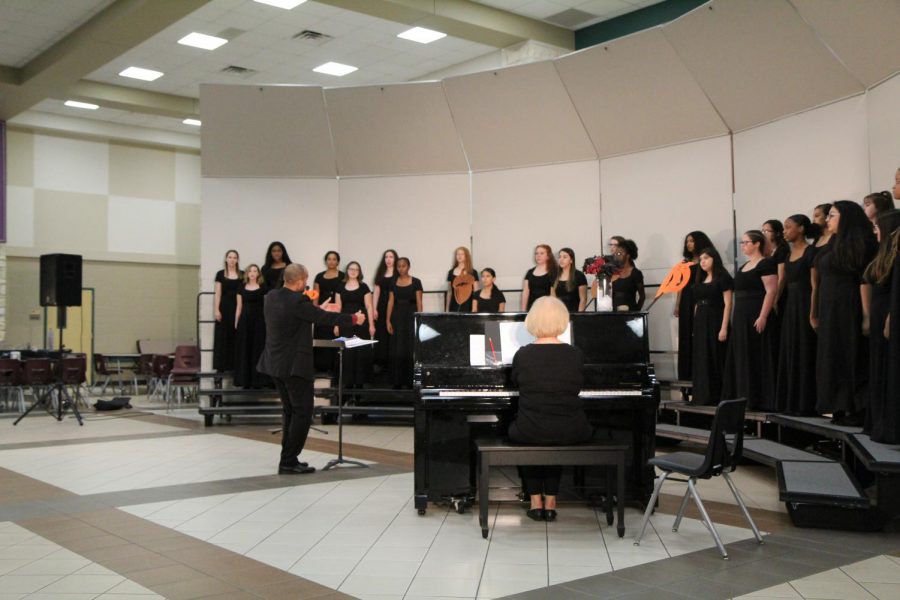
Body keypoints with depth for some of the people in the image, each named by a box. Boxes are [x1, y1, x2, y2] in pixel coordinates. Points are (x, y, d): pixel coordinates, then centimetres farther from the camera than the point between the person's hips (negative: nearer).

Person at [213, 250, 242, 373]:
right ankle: (221, 366, 3)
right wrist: (216, 310, -7)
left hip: (237, 308, 1)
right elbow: (218, 294, 1)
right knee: (223, 337, 0)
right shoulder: (220, 274, 3)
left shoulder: (242, 275, 7)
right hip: (224, 308, -1)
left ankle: (236, 365, 6)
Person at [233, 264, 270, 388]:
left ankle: (258, 380, 7)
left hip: (259, 320, -2)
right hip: (245, 320, 2)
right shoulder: (242, 288, 7)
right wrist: (236, 322, 6)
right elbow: (239, 307, 10)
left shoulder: (263, 288, 1)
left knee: (258, 350, 0)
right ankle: (245, 380, 11)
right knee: (244, 350, 4)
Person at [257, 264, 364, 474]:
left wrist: (318, 309, 30)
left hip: (275, 363, 9)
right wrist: (354, 319, 3)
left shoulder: (271, 297, 5)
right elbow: (325, 318, -11)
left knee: (289, 411, 17)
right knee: (303, 412, -1)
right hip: (294, 365, -9)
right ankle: (288, 462, -1)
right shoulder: (298, 301, -19)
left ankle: (288, 459, 21)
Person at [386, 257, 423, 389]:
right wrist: (388, 320, 0)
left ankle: (410, 380, 6)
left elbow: (419, 302, -2)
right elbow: (390, 302, 7)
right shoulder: (393, 283, 8)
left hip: (411, 315, -3)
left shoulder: (415, 282, 0)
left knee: (410, 349, -2)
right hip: (397, 316, 3)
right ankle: (397, 381, 9)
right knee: (397, 349, 3)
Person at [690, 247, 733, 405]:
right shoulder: (700, 280, 15)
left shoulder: (723, 278, -5)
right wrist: (696, 325, 11)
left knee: (717, 360, -4)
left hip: (715, 322, -7)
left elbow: (727, 304, -11)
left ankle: (718, 397, 0)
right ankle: (704, 397, 13)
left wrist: (724, 328, -18)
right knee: (702, 361, 7)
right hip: (700, 323, 7)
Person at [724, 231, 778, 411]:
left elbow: (771, 291, -17)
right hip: (742, 317, 9)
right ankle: (745, 398, 16)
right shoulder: (744, 266, 18)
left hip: (757, 317, -9)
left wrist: (763, 317, -24)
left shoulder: (766, 264, -9)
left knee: (758, 358, -6)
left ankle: (760, 400, -2)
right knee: (742, 359, 10)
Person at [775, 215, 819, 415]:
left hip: (805, 307, -8)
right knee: (789, 355, 9)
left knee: (804, 355, -4)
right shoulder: (788, 254, 14)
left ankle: (805, 404, 1)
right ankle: (791, 403, 15)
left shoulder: (811, 252, -8)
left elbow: (815, 285, -12)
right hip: (790, 306, 8)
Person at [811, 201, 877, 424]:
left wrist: (866, 314, -23)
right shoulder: (832, 244, 15)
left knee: (851, 357, -4)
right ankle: (841, 408, 16)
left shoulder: (858, 243, -9)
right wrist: (816, 313, 9)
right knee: (833, 358, 9)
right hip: (829, 310, 8)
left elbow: (865, 280, -16)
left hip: (849, 310, -8)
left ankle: (857, 410, 1)